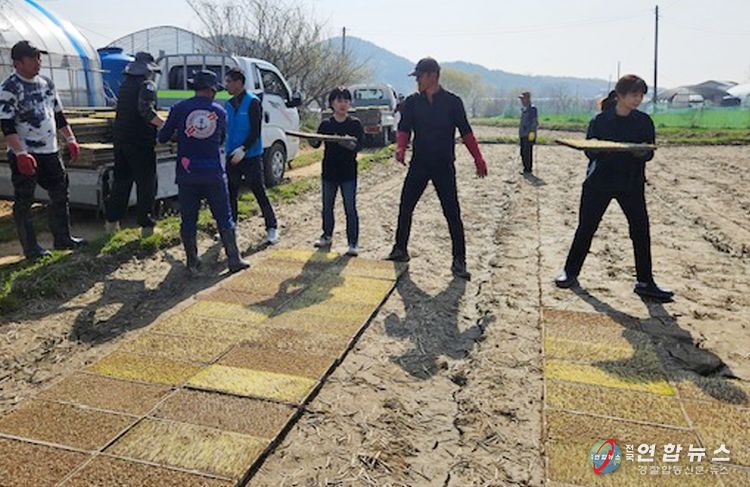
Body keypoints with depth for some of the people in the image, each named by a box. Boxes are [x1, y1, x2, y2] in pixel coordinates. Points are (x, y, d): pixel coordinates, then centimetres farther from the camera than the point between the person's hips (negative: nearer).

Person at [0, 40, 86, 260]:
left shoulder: (46, 83, 11)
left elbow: (59, 116, 20)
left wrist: (71, 140, 15)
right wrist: (21, 154, -25)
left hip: (50, 151, 7)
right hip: (25, 155, -7)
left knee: (61, 194, 11)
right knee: (24, 202, 2)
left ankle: (63, 239, 23)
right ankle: (31, 247, 10)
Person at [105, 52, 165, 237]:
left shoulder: (125, 85, 14)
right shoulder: (147, 85, -9)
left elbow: (124, 110, 18)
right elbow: (146, 110, -24)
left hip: (120, 138, 7)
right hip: (141, 141, -7)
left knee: (121, 180, 16)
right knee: (146, 183, 1)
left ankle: (112, 220, 21)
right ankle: (146, 224, 3)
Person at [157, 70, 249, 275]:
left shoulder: (179, 109, -3)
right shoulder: (219, 112, 3)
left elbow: (162, 137, 3)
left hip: (187, 174, 0)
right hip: (214, 174, 1)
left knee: (188, 220, 10)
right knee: (224, 218, 10)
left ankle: (193, 263, 14)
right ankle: (234, 259, 12)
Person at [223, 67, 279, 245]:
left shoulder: (252, 102, -11)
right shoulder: (228, 104, 9)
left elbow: (255, 131, -17)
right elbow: (224, 128, 16)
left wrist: (243, 149, -26)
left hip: (251, 156, -6)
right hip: (232, 156, 7)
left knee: (259, 192, -2)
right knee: (231, 193, 12)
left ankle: (272, 227, 10)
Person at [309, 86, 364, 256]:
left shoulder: (355, 124, -2)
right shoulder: (325, 124, 5)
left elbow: (359, 146, -13)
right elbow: (316, 143, -1)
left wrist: (349, 144, -34)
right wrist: (312, 141, -25)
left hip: (348, 173, -3)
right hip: (329, 171, 3)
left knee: (350, 208, -2)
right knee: (327, 206, 14)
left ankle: (353, 242, 4)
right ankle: (327, 235, 32)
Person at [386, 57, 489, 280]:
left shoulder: (452, 101, -3)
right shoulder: (412, 102, 3)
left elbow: (466, 132, 1)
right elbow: (404, 129, -6)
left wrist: (478, 159, -2)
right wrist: (400, 147, -27)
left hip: (444, 167, -3)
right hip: (418, 165, 3)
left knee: (452, 213, -3)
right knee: (405, 207, 5)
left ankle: (459, 261, 5)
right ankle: (400, 250, 22)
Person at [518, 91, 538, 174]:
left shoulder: (532, 109, -10)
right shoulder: (524, 109, 16)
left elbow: (535, 122, -14)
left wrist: (531, 132, -20)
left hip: (529, 135, -9)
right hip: (523, 135, 9)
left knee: (527, 152, -9)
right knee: (523, 152, 10)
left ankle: (528, 169, -3)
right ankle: (526, 168, 18)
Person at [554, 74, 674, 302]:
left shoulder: (644, 121, 2)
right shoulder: (601, 120, -4)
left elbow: (650, 153, 3)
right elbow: (589, 150, -3)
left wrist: (642, 152, -20)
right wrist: (600, 149, -25)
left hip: (631, 183, 2)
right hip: (599, 181, -2)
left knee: (641, 230, -2)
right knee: (586, 228, 3)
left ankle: (645, 283, 10)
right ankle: (570, 272, 19)